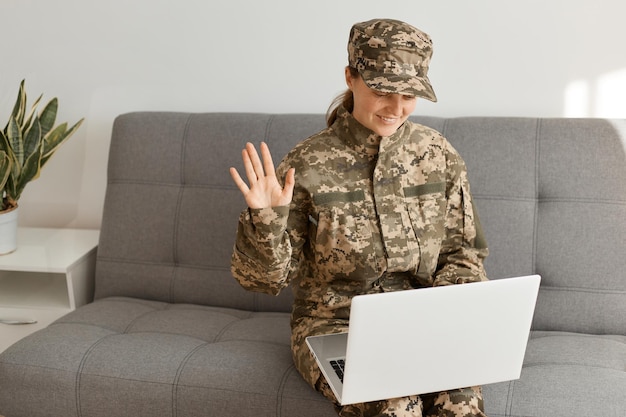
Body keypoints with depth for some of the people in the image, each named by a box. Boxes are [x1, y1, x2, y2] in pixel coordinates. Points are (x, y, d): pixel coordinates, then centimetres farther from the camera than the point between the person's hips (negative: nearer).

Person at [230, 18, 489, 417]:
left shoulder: (439, 154, 1)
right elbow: (266, 276, -5)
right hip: (333, 324, -2)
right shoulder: (308, 164, -8)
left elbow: (462, 253, 11)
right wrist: (265, 216, -24)